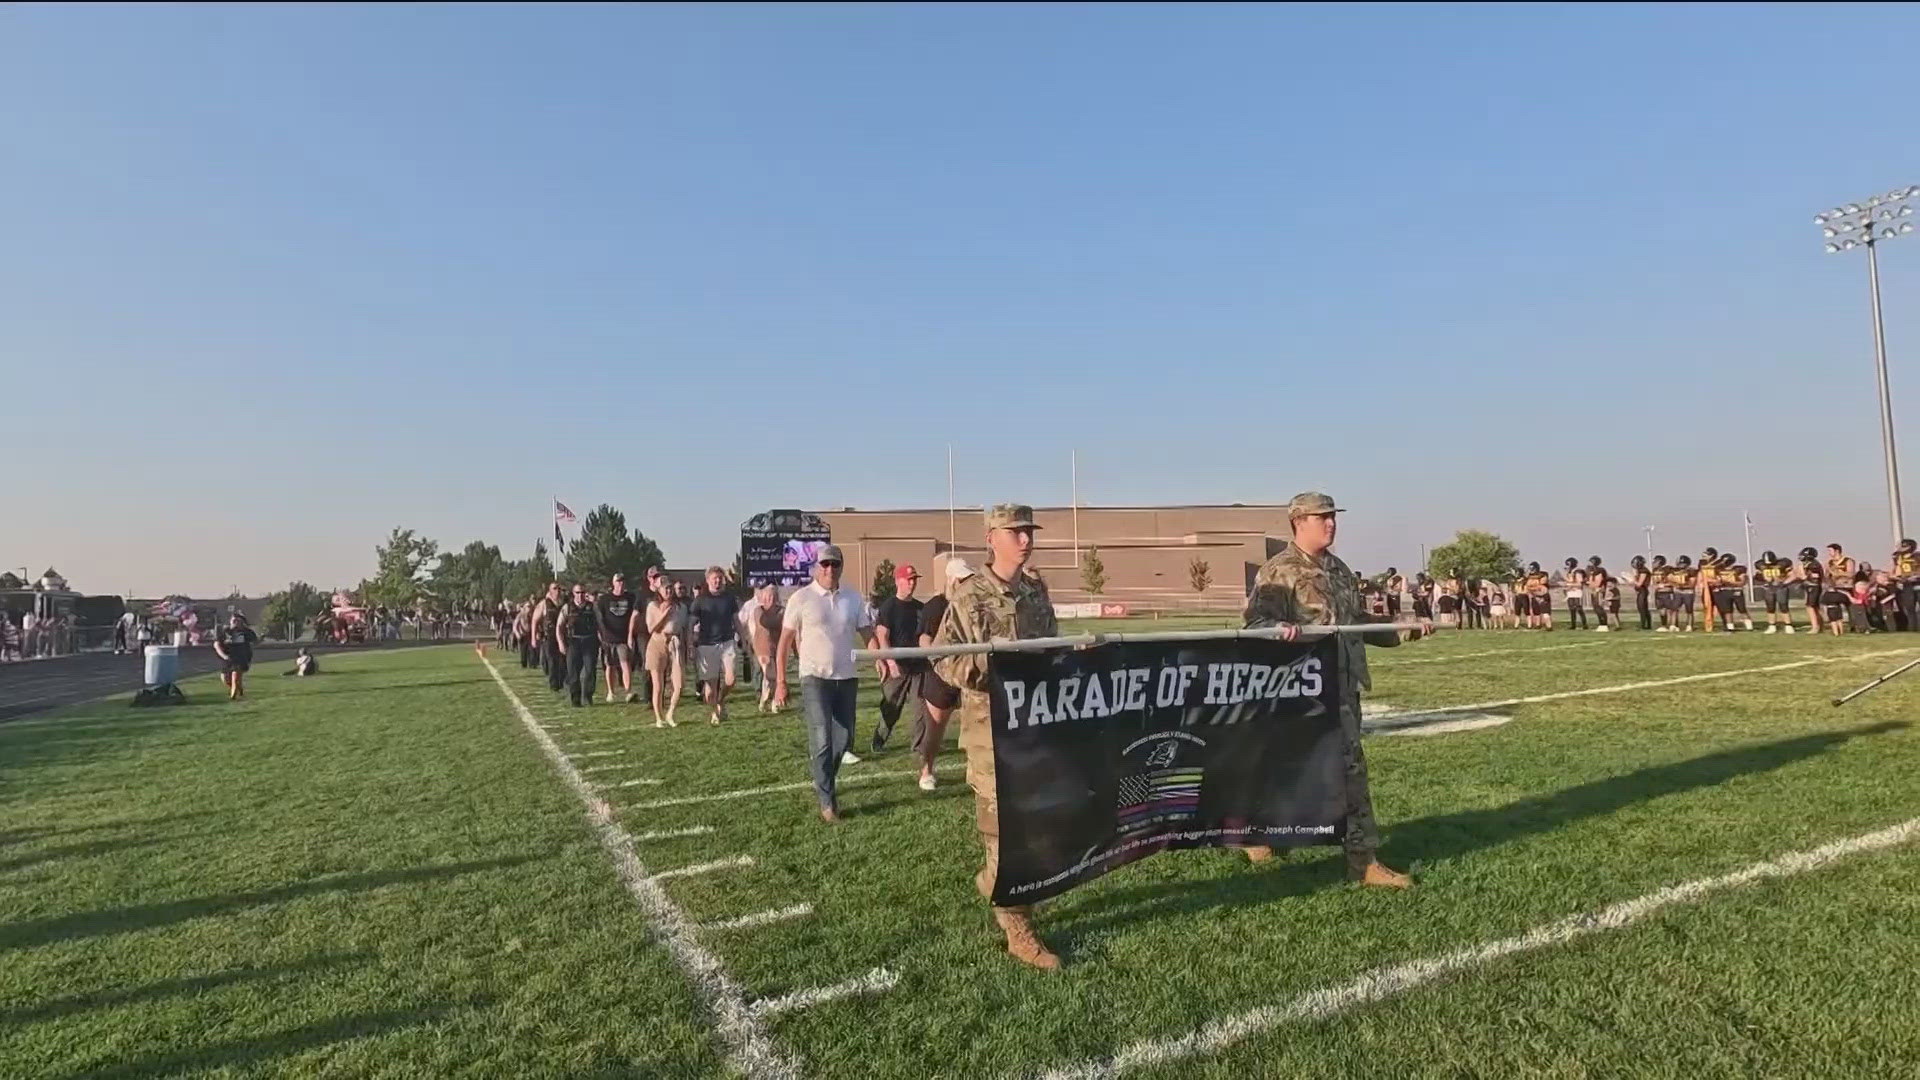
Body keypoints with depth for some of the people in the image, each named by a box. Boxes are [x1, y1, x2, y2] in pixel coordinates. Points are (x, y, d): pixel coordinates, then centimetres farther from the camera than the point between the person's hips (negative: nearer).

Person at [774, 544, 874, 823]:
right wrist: (780, 682, -5)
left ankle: (823, 784, 34)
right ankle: (827, 800, 3)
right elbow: (785, 642, -1)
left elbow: (869, 634, 6)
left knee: (844, 739, 11)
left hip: (847, 677, 4)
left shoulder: (854, 599, 5)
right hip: (814, 677, -4)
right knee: (822, 740, -11)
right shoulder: (801, 599, -5)